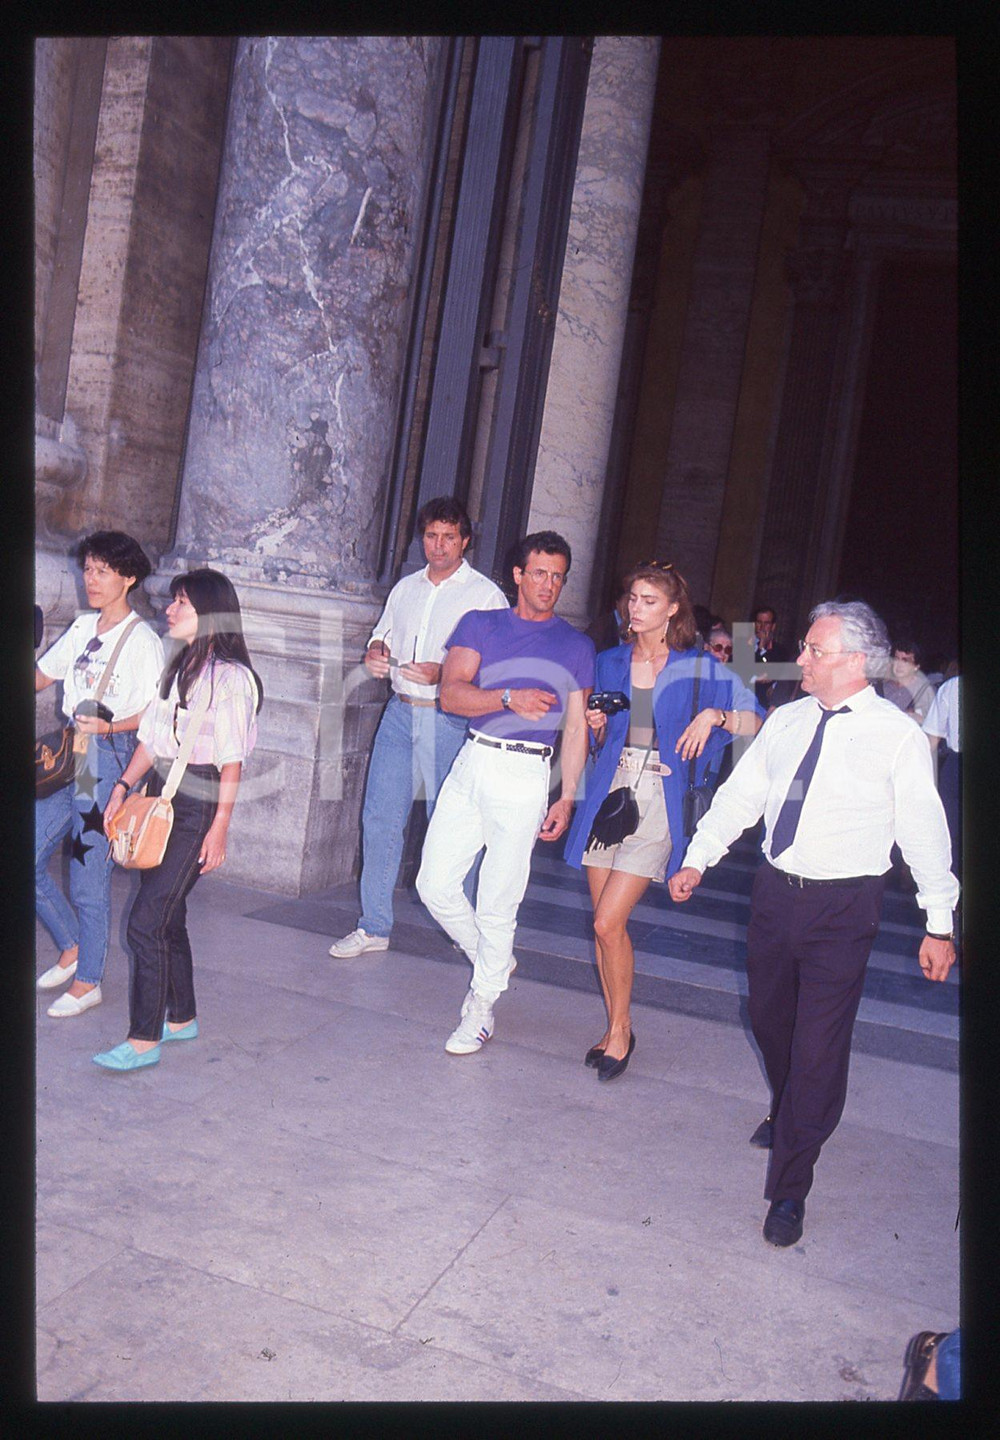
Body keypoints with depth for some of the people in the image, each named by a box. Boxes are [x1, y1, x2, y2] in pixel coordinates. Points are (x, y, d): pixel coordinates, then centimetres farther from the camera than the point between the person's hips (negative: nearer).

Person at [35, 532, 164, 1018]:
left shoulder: (142, 640, -10)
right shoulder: (83, 627, 12)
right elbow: (41, 676, 18)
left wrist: (106, 726, -27)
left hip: (108, 759, -7)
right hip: (67, 757, 8)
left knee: (88, 877, 0)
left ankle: (87, 982, 17)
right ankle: (72, 948, 30)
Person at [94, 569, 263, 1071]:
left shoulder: (230, 677, -11)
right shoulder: (179, 667, 14)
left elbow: (231, 761, -13)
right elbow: (152, 737, 17)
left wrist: (220, 826, -15)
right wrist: (123, 787, 9)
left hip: (198, 808, -8)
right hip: (160, 798, 8)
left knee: (147, 922, -8)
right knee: (167, 917, 14)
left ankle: (144, 1040, 1)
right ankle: (181, 1018, 28)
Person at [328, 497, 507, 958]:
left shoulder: (486, 595, -1)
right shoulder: (405, 588, 16)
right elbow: (381, 636, 26)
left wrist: (443, 674, -21)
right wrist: (375, 654, 1)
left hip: (451, 719, -5)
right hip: (400, 712, 5)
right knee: (380, 817, 3)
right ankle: (374, 927, 13)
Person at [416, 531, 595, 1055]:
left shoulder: (576, 646, 10)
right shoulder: (480, 625, 10)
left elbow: (576, 728, 9)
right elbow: (452, 694, -3)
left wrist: (567, 798, 1)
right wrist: (509, 699, -20)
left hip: (525, 776, -2)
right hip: (471, 762, 2)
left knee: (497, 903, 0)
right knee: (434, 883, 2)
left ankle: (481, 1006, 18)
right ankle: (495, 961, 27)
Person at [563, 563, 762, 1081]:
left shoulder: (699, 668, -1)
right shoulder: (610, 662, 11)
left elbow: (756, 722, 1)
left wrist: (713, 715, -15)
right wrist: (597, 725, -3)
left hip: (659, 800, -4)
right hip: (607, 791, 4)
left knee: (609, 923, -11)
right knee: (604, 922, 6)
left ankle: (621, 1029, 9)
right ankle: (615, 1027, 22)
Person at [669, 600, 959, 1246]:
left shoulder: (898, 736, -9)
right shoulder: (788, 720, 5)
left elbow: (925, 832, -6)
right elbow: (741, 793, 12)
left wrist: (940, 924, -5)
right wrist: (698, 858, 10)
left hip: (843, 908, -5)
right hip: (777, 891, 5)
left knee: (820, 1044, -3)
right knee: (770, 1018, 19)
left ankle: (790, 1187, 12)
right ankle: (788, 1114, 49)